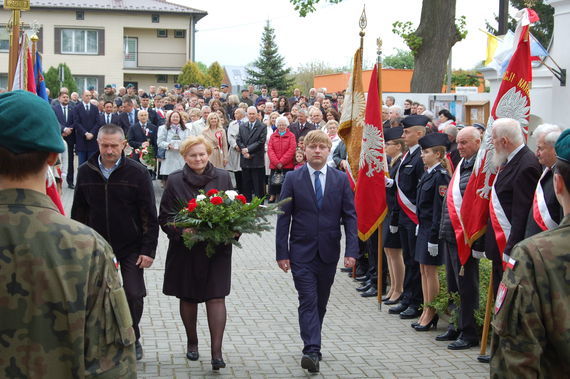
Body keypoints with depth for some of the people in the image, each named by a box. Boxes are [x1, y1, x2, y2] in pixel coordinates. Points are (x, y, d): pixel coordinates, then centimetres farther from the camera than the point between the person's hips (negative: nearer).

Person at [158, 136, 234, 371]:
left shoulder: (223, 178, 3)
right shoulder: (175, 181, -1)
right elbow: (165, 217, 0)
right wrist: (180, 229, -19)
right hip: (185, 248, 1)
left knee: (216, 298, -6)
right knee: (188, 298, 12)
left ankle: (216, 351, -5)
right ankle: (192, 341, 33)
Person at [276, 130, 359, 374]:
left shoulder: (341, 179, 2)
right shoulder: (293, 179, -2)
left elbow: (350, 216, 2)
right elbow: (284, 217, -1)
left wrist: (352, 251, -7)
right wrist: (282, 253, -6)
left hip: (328, 253, 2)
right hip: (302, 253, -2)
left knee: (320, 303, 12)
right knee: (308, 301, -10)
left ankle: (312, 347, 27)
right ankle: (311, 351, -13)